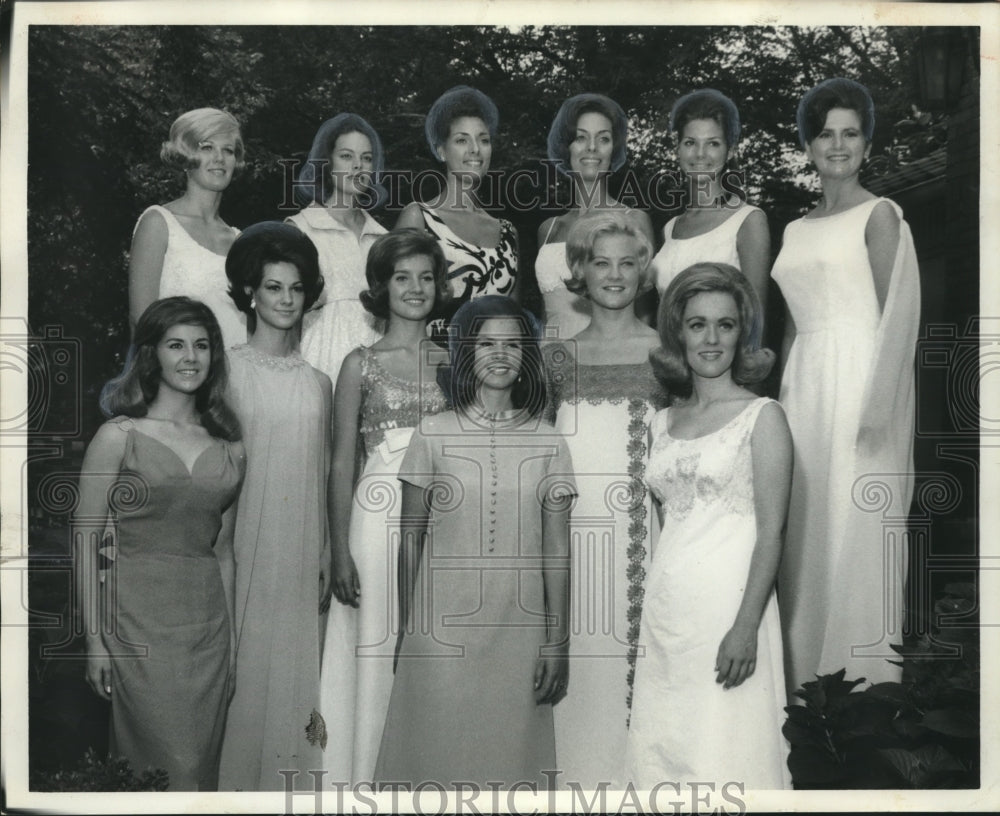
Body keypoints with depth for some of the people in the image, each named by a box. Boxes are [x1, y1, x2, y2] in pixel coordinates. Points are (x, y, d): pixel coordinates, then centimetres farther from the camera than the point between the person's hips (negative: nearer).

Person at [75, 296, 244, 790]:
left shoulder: (229, 447, 9)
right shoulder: (120, 436, -4)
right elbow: (87, 540, -4)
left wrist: (230, 639, 14)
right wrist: (95, 640, -8)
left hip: (208, 623, 5)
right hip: (142, 623, -5)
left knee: (204, 767, 8)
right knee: (176, 774, -7)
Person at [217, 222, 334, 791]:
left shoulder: (319, 383, 8)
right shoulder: (229, 371, -2)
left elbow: (325, 476, 11)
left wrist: (328, 563, 8)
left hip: (303, 557, 3)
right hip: (246, 551, -3)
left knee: (295, 674, 6)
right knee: (247, 674, 0)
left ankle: (291, 781, 17)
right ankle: (239, 786, 13)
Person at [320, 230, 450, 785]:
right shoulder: (361, 364, 3)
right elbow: (341, 465, 1)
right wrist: (341, 551, -5)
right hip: (379, 516, -2)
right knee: (377, 649, -1)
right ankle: (369, 777, 13)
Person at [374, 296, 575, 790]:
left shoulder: (547, 443, 3)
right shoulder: (434, 434, 2)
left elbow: (556, 551, 3)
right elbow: (411, 538, 5)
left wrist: (558, 643, 0)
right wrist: (404, 632, 5)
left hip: (518, 633, 1)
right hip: (442, 632, 0)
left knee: (509, 755, 6)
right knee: (435, 754, 4)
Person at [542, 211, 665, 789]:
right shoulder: (559, 358, 10)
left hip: (645, 526, -1)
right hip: (573, 525, 1)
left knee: (641, 648, -3)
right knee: (579, 650, 1)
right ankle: (578, 772, 15)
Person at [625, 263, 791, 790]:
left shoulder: (762, 416, -3)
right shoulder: (662, 424, 13)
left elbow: (771, 532, -9)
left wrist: (746, 625, -18)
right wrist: (650, 615, 14)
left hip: (728, 603, -5)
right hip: (664, 608, 6)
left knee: (724, 753, -4)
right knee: (664, 752, 9)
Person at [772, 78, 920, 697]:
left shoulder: (879, 215, -1)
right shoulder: (797, 230, 18)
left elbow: (900, 314, -10)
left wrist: (876, 403, -18)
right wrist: (786, 395, 14)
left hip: (860, 382, -6)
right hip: (806, 388, 6)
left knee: (856, 531, -4)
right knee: (807, 527, 7)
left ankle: (865, 679, 6)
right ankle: (810, 672, 18)